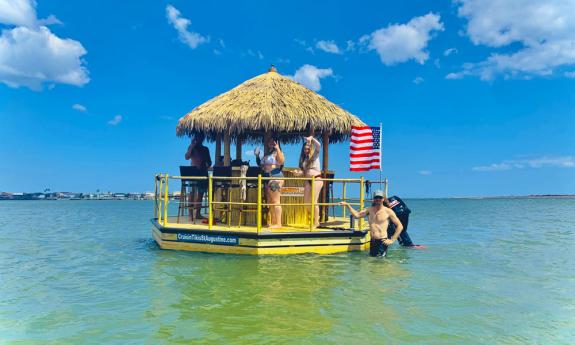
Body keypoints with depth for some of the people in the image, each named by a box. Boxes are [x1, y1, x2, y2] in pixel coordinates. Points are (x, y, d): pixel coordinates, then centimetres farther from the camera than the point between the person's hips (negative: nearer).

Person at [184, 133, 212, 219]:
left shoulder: (205, 149, 17)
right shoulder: (192, 147, 5)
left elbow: (209, 161, 18)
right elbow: (187, 157, -11)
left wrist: (207, 167, -3)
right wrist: (192, 145, -15)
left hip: (203, 172, 4)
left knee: (201, 193, 3)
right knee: (193, 192, -10)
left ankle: (198, 213, 7)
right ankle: (191, 212, -11)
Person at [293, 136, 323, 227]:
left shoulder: (315, 156, 0)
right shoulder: (303, 159, 15)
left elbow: (318, 145, -17)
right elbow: (303, 171, 11)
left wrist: (311, 138, -14)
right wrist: (298, 173, -7)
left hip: (316, 179, -6)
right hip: (308, 180, 7)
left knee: (314, 201, -9)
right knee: (306, 202, 5)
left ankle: (316, 222, -1)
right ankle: (315, 215, 27)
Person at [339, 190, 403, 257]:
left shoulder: (388, 211, -4)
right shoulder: (370, 209, 11)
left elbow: (400, 226, -3)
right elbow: (357, 215, 4)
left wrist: (392, 240, -7)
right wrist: (347, 205, -3)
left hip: (382, 242, -5)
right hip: (372, 242, 5)